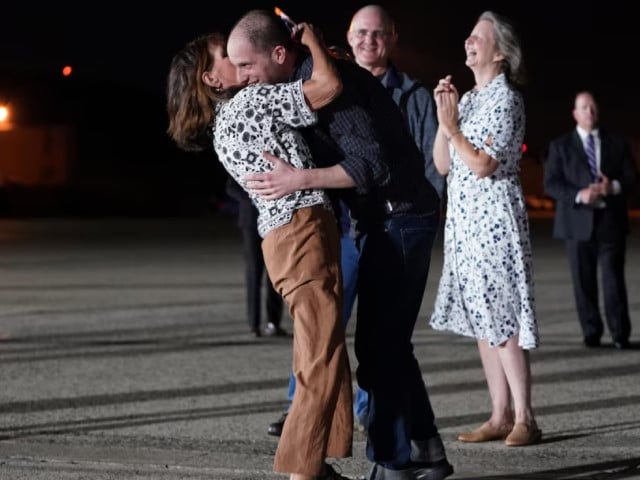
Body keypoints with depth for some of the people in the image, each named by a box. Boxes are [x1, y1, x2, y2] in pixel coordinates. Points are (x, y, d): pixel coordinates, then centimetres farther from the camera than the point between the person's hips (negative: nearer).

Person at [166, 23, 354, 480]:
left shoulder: (225, 120, 19)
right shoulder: (251, 100, -8)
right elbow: (329, 85, -14)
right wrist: (309, 35, 5)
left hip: (284, 235, 10)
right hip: (303, 230, -10)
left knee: (320, 354, 11)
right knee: (323, 358, -10)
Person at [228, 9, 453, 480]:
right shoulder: (304, 81, 8)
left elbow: (373, 165, -27)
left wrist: (298, 180, -26)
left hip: (400, 217, -10)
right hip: (389, 218, 10)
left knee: (378, 344, -6)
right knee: (389, 341, 14)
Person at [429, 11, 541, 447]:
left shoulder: (505, 99, -8)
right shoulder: (467, 99, 15)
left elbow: (484, 165, -16)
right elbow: (442, 164, 11)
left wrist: (451, 126, -12)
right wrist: (444, 118, 0)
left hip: (495, 218, -8)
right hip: (463, 219, 8)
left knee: (502, 321, -9)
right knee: (482, 322, 8)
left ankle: (524, 419, -6)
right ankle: (500, 416, 12)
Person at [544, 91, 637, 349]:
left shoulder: (618, 144, 12)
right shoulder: (560, 146, 8)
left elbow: (631, 178, 7)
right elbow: (551, 184, -1)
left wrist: (614, 186, -15)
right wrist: (579, 195, -17)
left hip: (611, 221, 0)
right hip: (578, 222, 0)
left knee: (614, 278, -5)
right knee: (584, 281, 2)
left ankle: (620, 334, -1)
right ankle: (591, 333, 10)